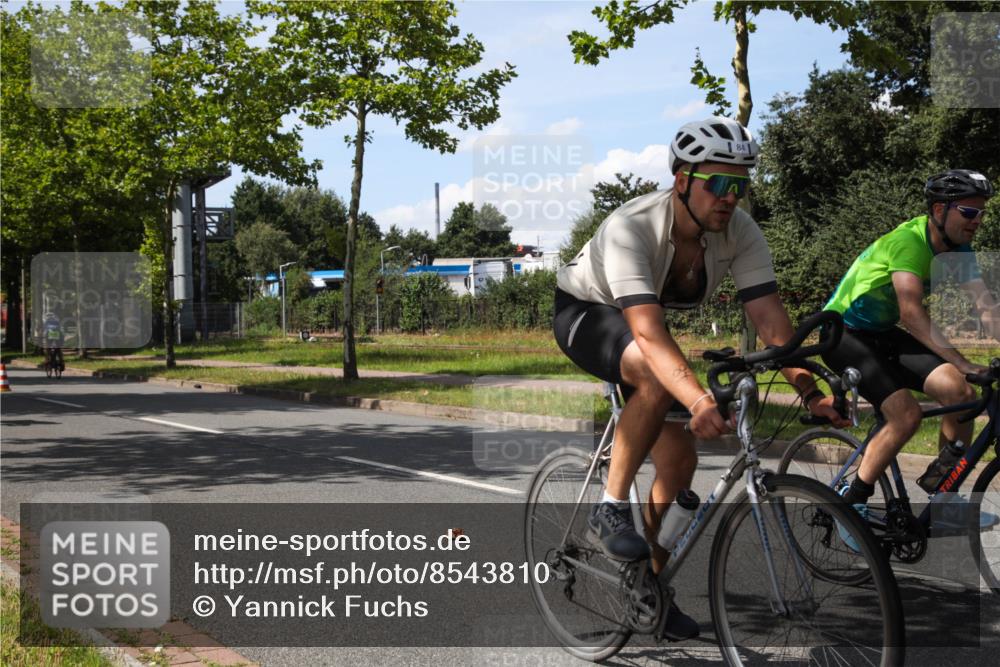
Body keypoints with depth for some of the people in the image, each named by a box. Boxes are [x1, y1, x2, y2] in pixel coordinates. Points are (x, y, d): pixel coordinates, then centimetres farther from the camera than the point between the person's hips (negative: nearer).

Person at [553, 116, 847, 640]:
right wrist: (699, 402, -60)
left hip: (645, 325, 6)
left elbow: (771, 320, -25)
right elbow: (648, 332, -47)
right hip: (585, 313, -6)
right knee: (658, 376, -37)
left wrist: (810, 392, -38)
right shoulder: (630, 227, -37)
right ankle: (610, 508, -22)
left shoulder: (740, 232, -21)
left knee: (679, 460, -5)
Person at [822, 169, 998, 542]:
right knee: (907, 415, -23)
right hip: (843, 333, -8)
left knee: (961, 393, -11)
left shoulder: (958, 250, -2)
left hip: (883, 334, 8)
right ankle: (850, 504, -8)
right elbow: (912, 313, -36)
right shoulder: (909, 240, -26)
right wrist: (964, 364, -41)